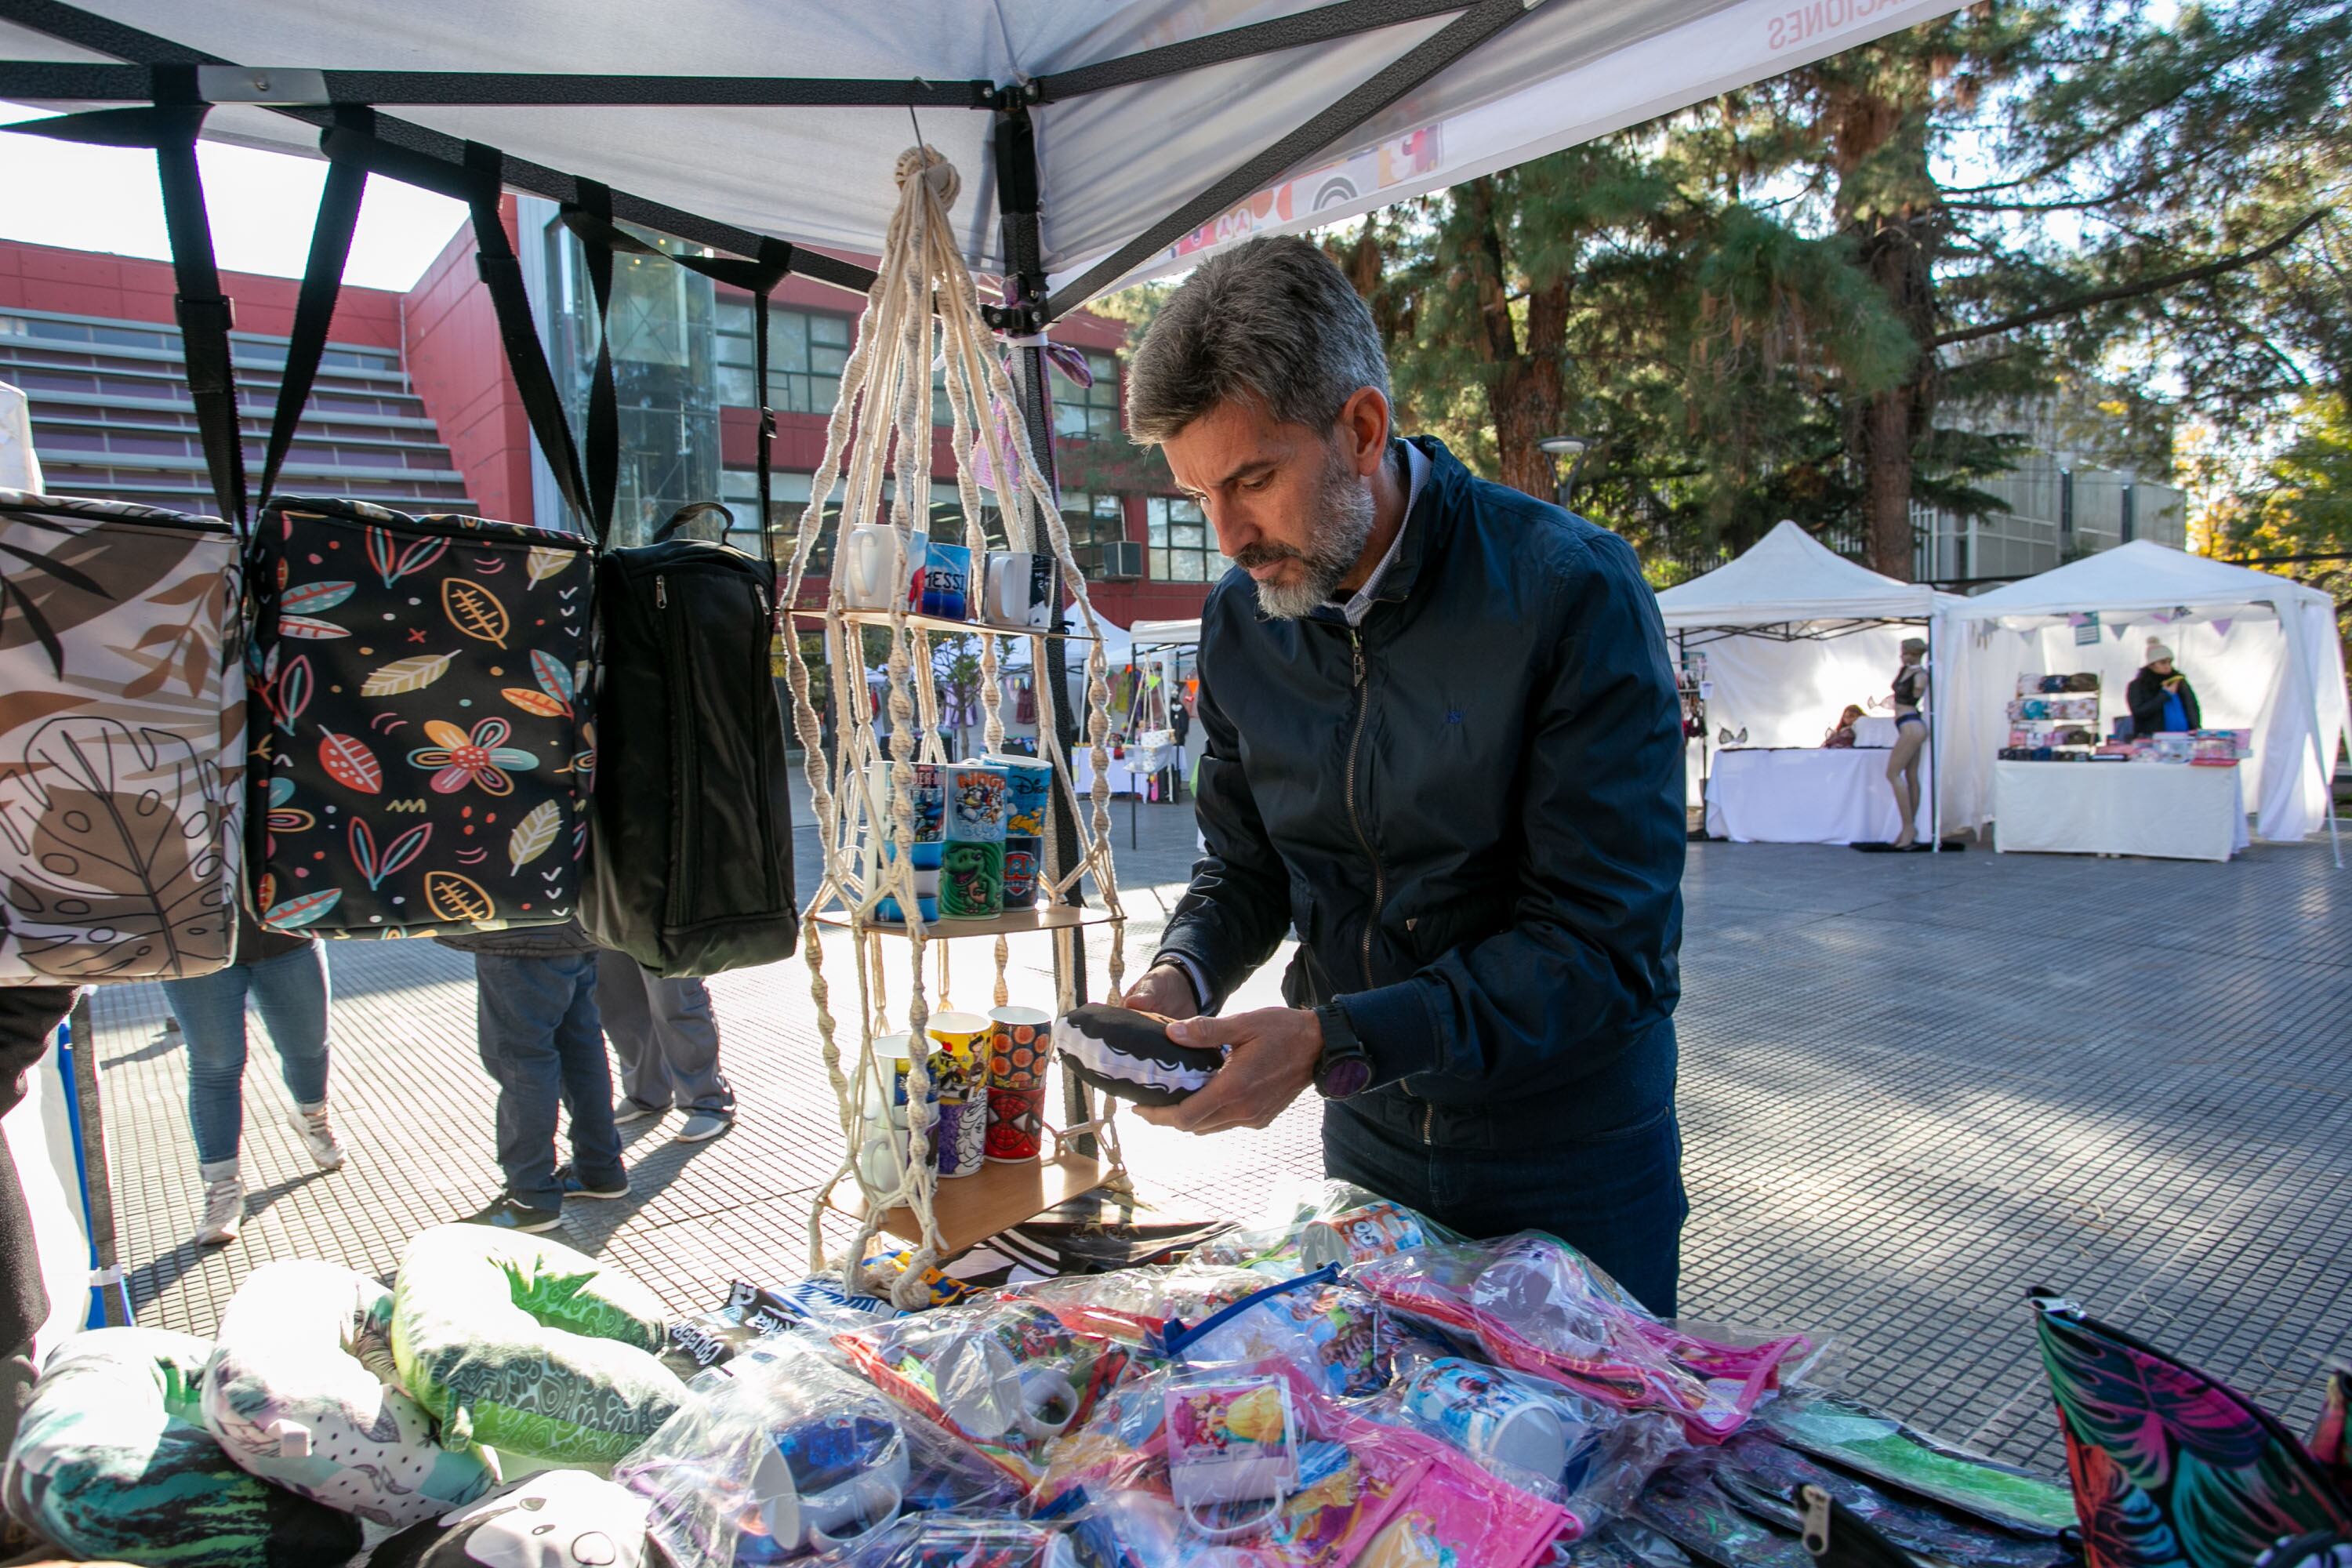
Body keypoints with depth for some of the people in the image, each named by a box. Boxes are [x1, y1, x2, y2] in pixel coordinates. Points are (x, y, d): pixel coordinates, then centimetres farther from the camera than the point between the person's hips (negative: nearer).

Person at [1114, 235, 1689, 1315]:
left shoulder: (1573, 590, -22)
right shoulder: (1239, 623, -5)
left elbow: (1610, 943, -23)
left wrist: (1337, 1041, -29)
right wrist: (1184, 974, -14)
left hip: (1575, 1165, -4)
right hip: (1369, 1145, 5)